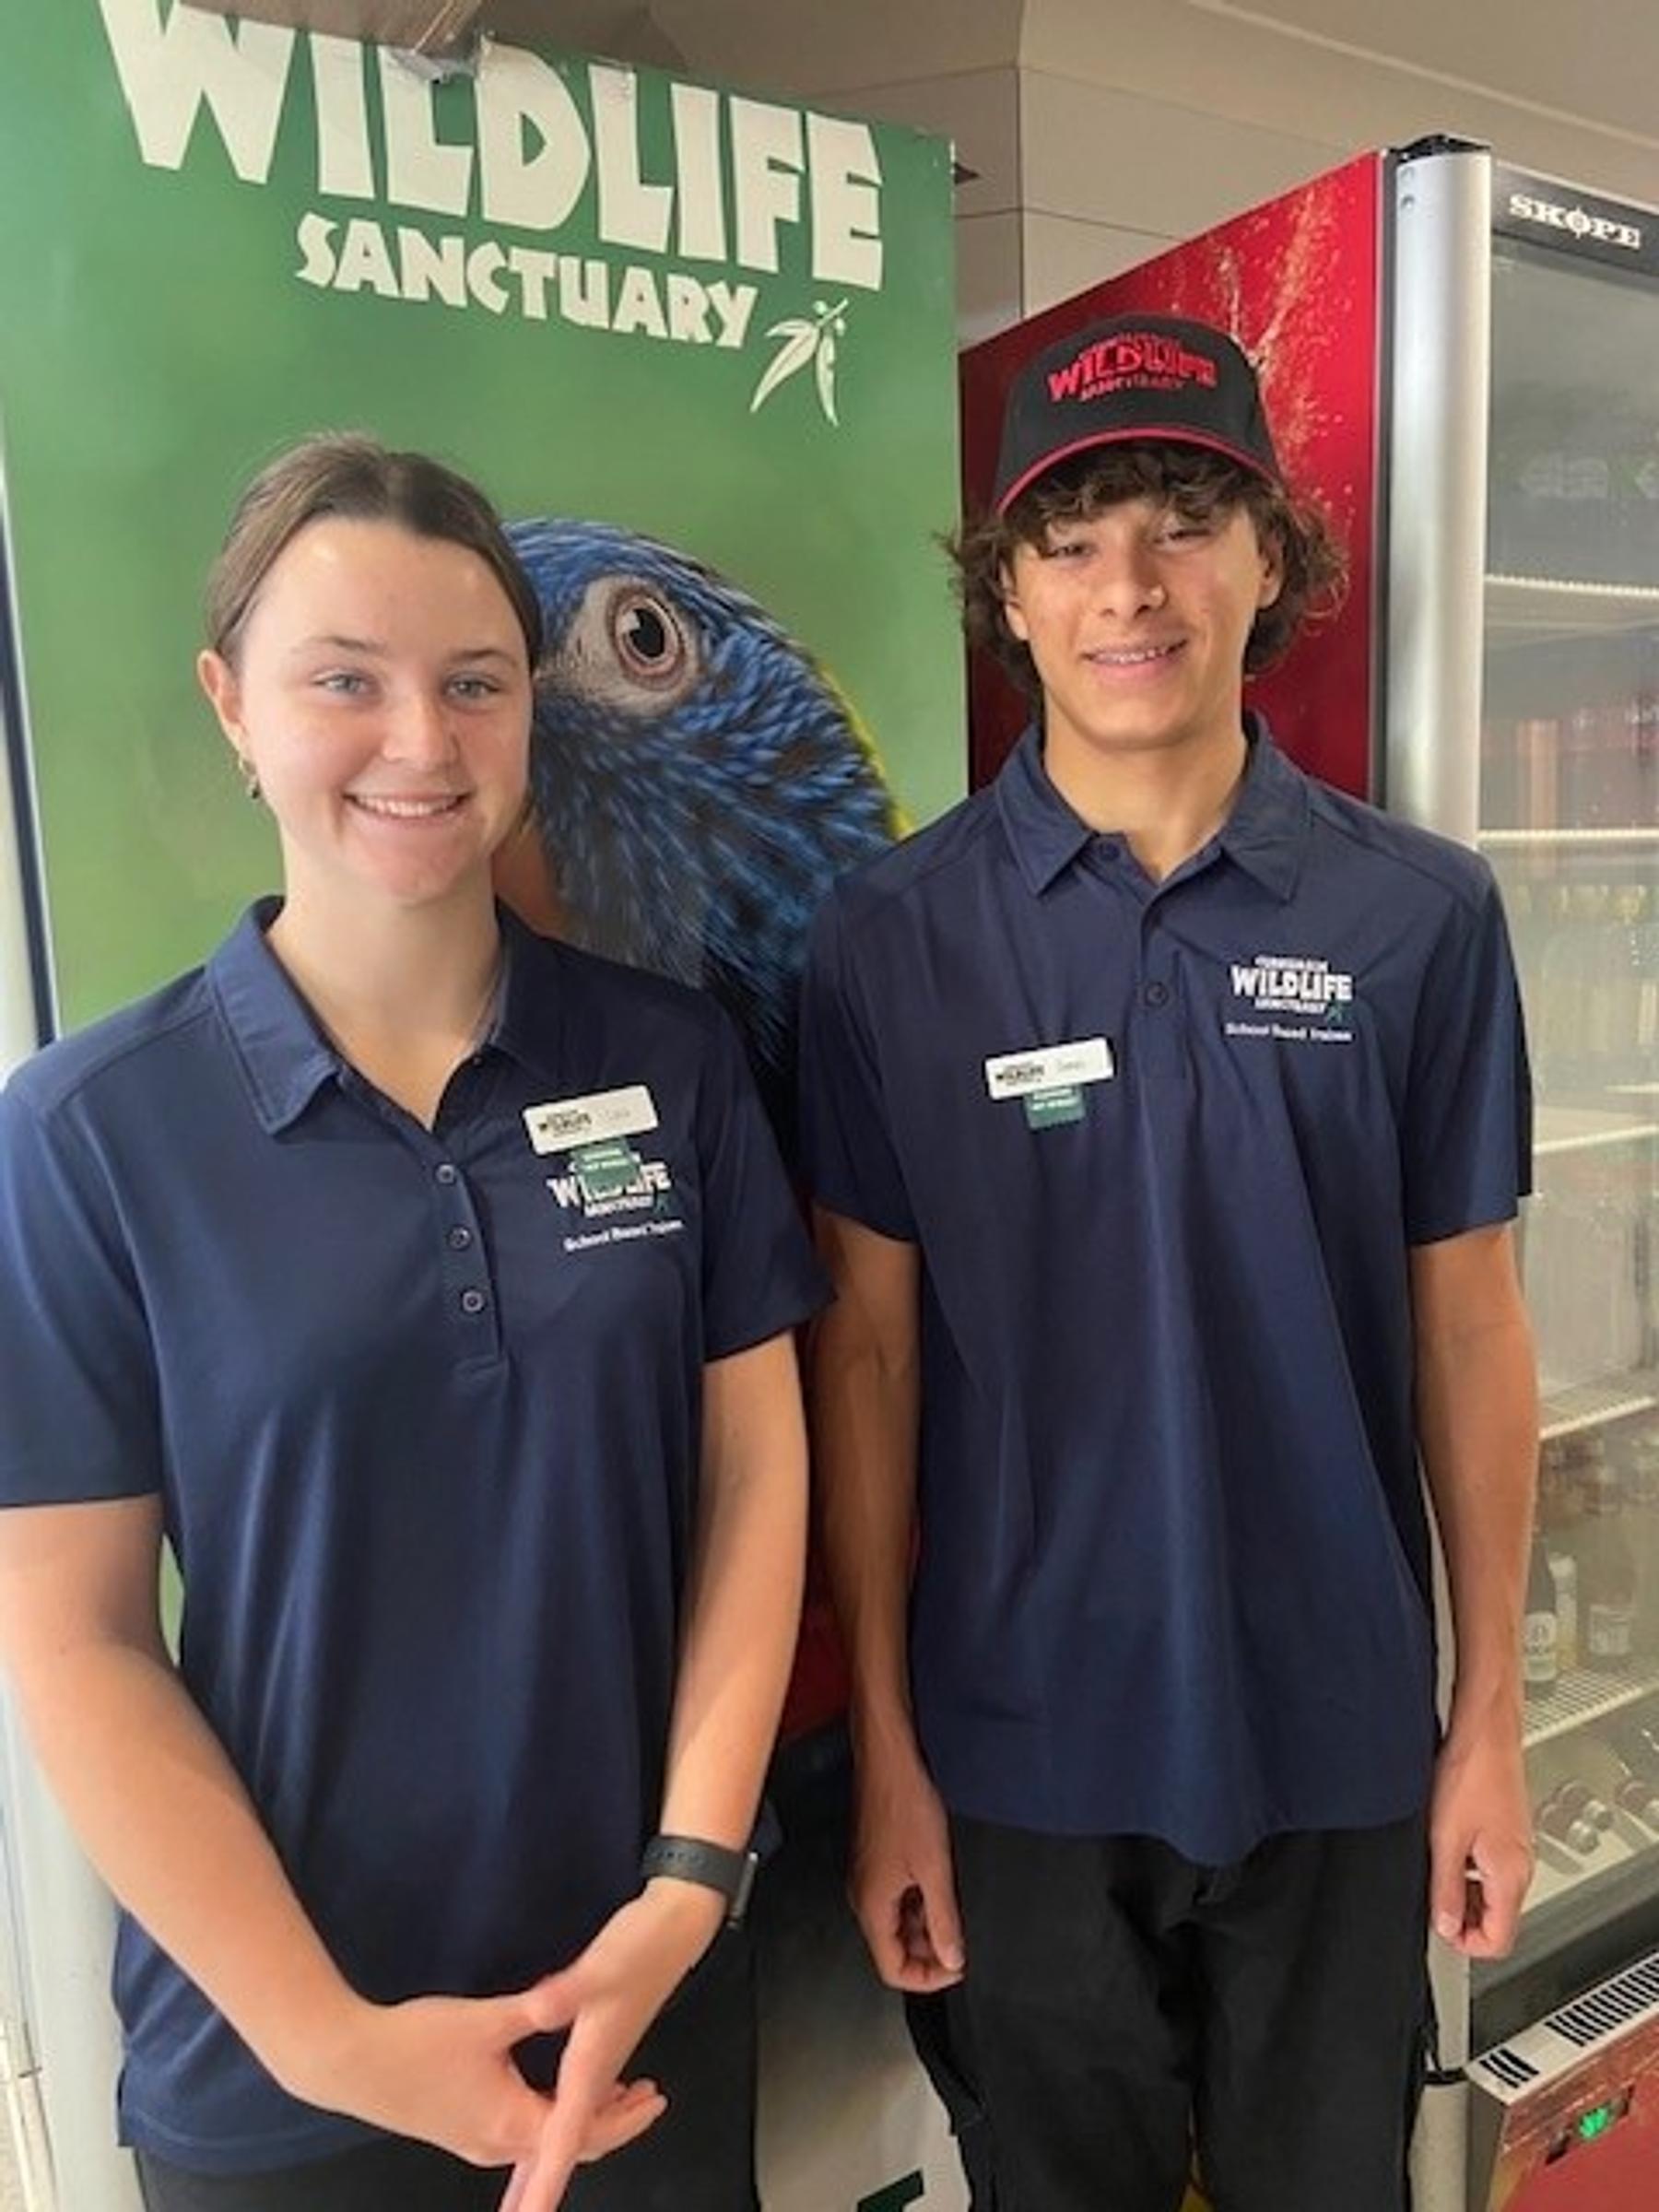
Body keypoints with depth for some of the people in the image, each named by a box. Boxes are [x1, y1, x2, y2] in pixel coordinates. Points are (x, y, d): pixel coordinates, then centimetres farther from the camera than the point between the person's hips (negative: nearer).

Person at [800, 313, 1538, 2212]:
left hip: (1339, 1736, 1)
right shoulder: (889, 938, -9)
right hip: (1023, 1747, 0)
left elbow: (1467, 1331, -1)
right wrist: (884, 1749, -3)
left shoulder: (1420, 915, -7)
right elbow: (868, 1352, -6)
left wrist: (1489, 1719, 2)